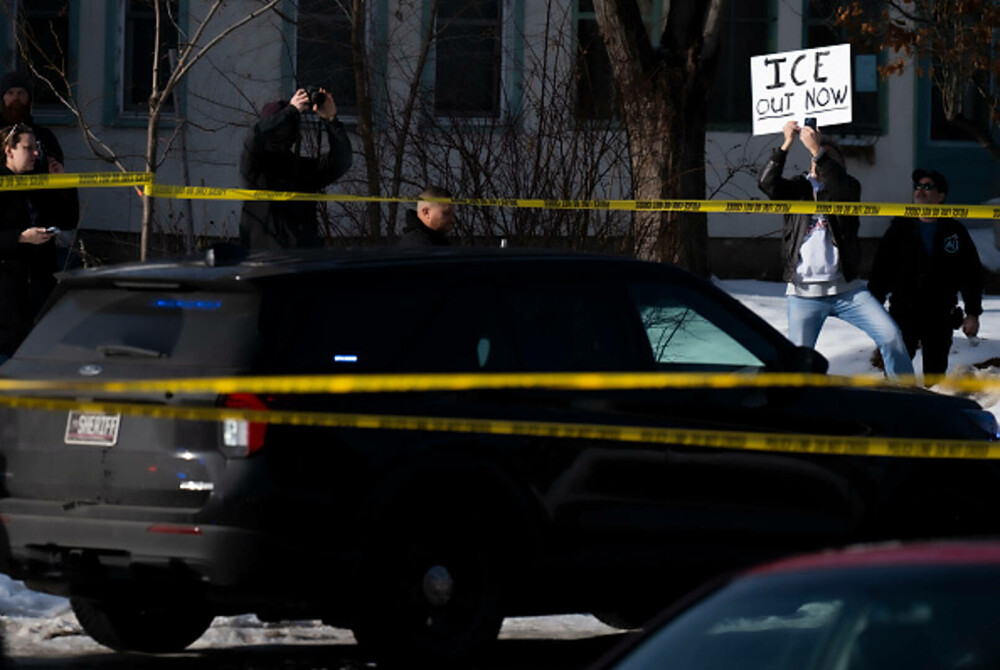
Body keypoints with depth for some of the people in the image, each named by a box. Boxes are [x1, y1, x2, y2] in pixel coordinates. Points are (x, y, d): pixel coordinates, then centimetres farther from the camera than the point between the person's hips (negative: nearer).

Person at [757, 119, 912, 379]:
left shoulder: (848, 188, 7)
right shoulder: (797, 189, 11)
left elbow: (842, 186, -18)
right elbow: (767, 182, -7)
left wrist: (817, 150, -24)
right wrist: (787, 144, -15)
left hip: (846, 289, 0)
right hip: (804, 294, 0)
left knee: (890, 335, -10)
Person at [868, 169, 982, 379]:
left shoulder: (955, 232, 4)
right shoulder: (900, 228, 5)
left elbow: (972, 274, 6)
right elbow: (881, 268, 5)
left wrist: (973, 314, 1)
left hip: (940, 317, 0)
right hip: (903, 313, 0)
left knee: (935, 373, 8)